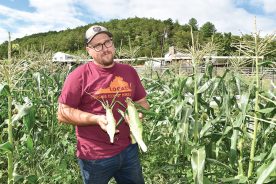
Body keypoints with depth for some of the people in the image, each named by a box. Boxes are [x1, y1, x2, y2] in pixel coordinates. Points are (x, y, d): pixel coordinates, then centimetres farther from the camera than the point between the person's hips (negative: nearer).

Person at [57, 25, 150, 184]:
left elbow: (143, 102, 12)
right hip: (95, 157, -4)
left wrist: (138, 114, -10)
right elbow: (62, 113, -10)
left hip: (129, 150, 4)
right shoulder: (79, 76, -11)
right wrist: (96, 119, -21)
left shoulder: (129, 71, 3)